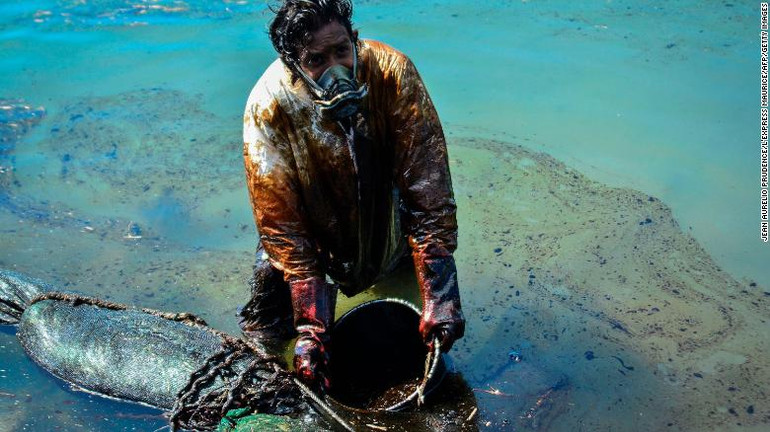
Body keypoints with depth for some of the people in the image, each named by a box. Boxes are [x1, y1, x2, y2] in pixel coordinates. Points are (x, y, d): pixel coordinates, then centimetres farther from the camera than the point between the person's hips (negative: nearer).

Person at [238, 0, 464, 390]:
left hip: (382, 201, 3)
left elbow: (427, 185, -29)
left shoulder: (391, 71, -30)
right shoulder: (268, 105, -31)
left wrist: (439, 299, -34)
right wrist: (310, 327, -31)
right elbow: (281, 223, -27)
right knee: (267, 332, -8)